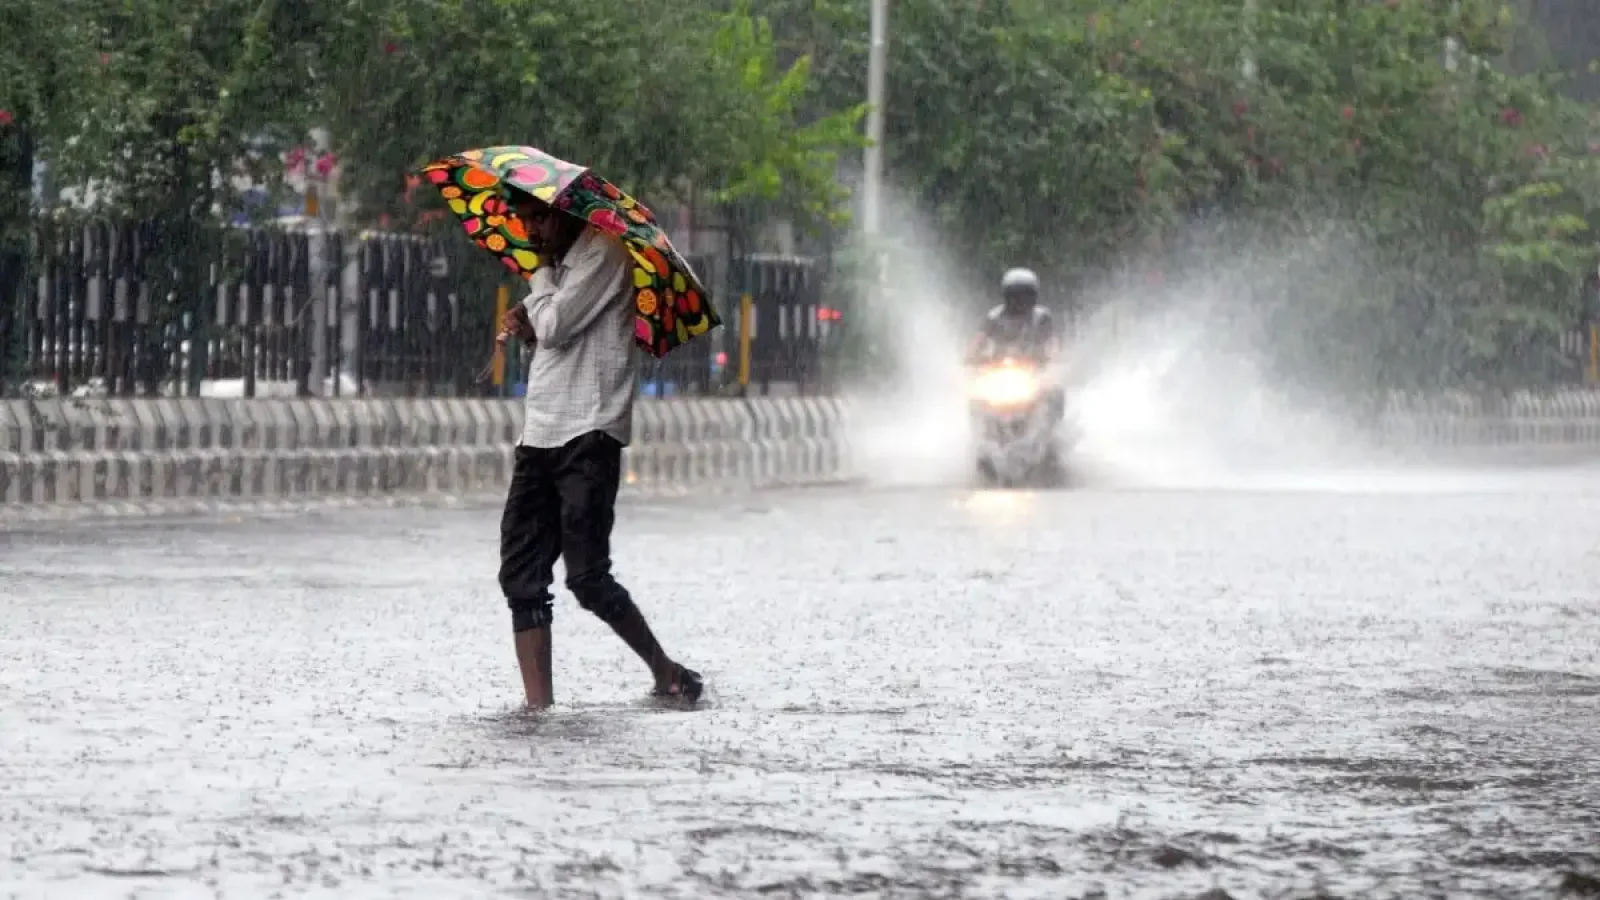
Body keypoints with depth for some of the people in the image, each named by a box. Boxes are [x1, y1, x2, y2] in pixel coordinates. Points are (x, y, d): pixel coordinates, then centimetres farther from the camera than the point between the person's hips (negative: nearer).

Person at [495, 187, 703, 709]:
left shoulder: (604, 253, -7)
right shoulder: (557, 266, 21)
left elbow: (555, 327, -16)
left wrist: (539, 279, 2)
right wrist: (524, 326, 6)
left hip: (588, 435, -9)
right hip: (540, 434, 9)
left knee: (587, 577, -12)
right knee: (522, 577, -1)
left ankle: (668, 674, 2)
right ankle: (539, 703, -2)